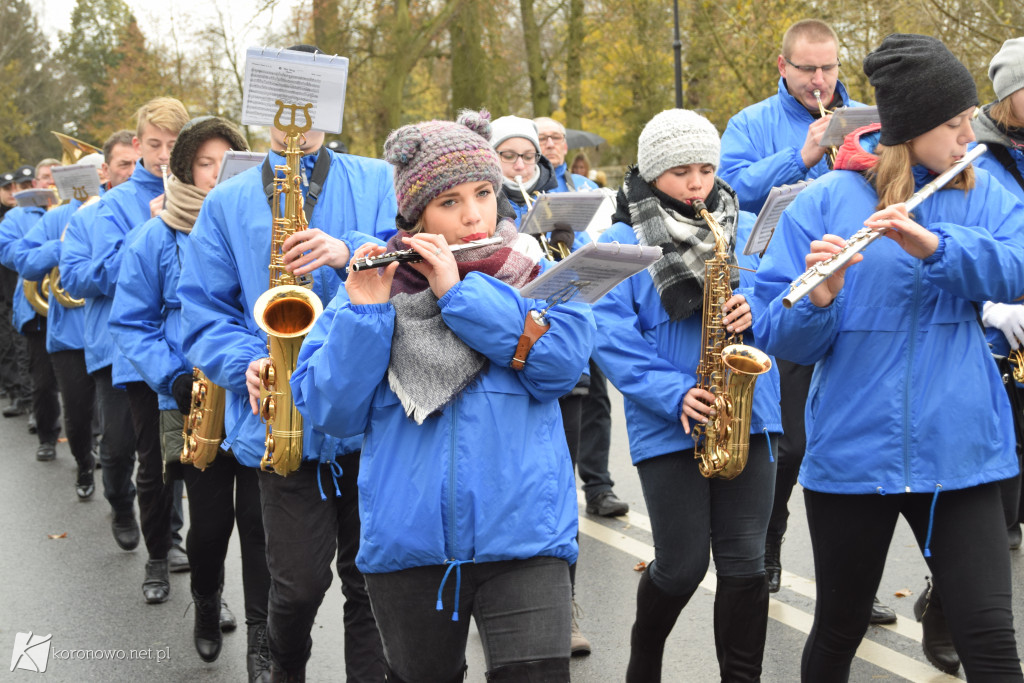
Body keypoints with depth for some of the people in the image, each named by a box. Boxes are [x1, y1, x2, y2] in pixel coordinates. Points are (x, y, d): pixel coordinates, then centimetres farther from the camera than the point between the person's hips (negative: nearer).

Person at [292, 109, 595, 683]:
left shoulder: (537, 272, 3)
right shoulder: (374, 286, 4)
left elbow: (564, 361, -14)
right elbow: (332, 411, -2)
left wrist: (459, 290, -15)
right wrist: (364, 311, -15)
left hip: (523, 534, -1)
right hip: (408, 543, 2)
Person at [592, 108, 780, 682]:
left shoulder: (745, 229, 9)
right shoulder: (622, 243, -2)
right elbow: (612, 338, -8)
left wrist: (754, 312, -14)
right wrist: (674, 395, -18)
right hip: (668, 424, -2)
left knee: (745, 563, 0)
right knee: (683, 565, 2)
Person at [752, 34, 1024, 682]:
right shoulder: (825, 202, -3)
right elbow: (780, 337, -6)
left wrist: (934, 244, -28)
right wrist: (818, 299, -27)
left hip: (959, 453, 1)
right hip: (851, 452, -1)